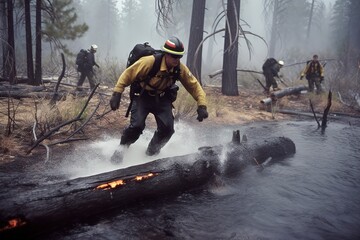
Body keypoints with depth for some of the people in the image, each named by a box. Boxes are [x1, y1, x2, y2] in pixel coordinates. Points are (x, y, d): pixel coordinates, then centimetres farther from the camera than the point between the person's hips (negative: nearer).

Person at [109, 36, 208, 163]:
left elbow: (194, 86, -8)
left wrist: (202, 105, -19)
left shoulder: (180, 69, -17)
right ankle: (121, 148, 11)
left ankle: (152, 151, 20)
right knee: (137, 125, -21)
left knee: (167, 128, -12)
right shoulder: (149, 62, -29)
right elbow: (128, 74, -21)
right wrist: (117, 94, -25)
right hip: (143, 97, -3)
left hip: (162, 100, 3)